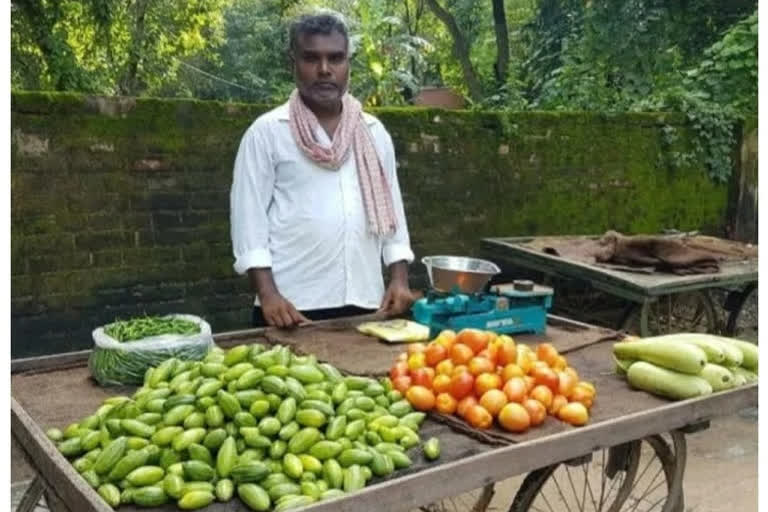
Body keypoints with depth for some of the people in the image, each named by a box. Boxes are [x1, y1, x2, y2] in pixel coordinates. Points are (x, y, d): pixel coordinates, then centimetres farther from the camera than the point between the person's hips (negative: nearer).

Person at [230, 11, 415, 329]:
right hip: (293, 307, -3)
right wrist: (267, 293, -15)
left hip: (366, 304, 4)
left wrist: (399, 279, 2)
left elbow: (391, 208, 12)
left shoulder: (374, 132, 9)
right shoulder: (266, 132, -3)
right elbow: (249, 216, -6)